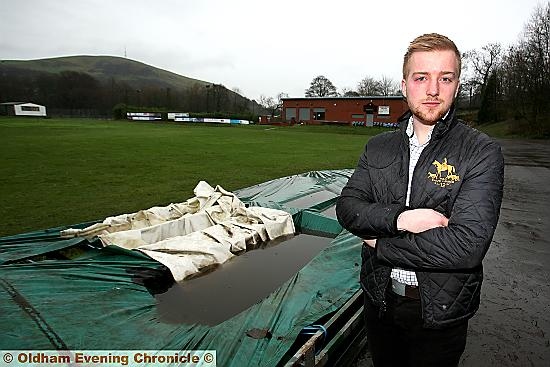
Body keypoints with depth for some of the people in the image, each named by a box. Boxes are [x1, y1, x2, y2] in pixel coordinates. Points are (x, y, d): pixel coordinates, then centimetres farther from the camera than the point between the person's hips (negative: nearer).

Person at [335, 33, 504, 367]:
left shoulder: (482, 153, -15)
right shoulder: (378, 147, 0)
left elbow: (466, 245, -25)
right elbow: (347, 208, -8)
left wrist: (381, 245, -17)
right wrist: (398, 218, -26)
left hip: (440, 312, -3)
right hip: (379, 300, 4)